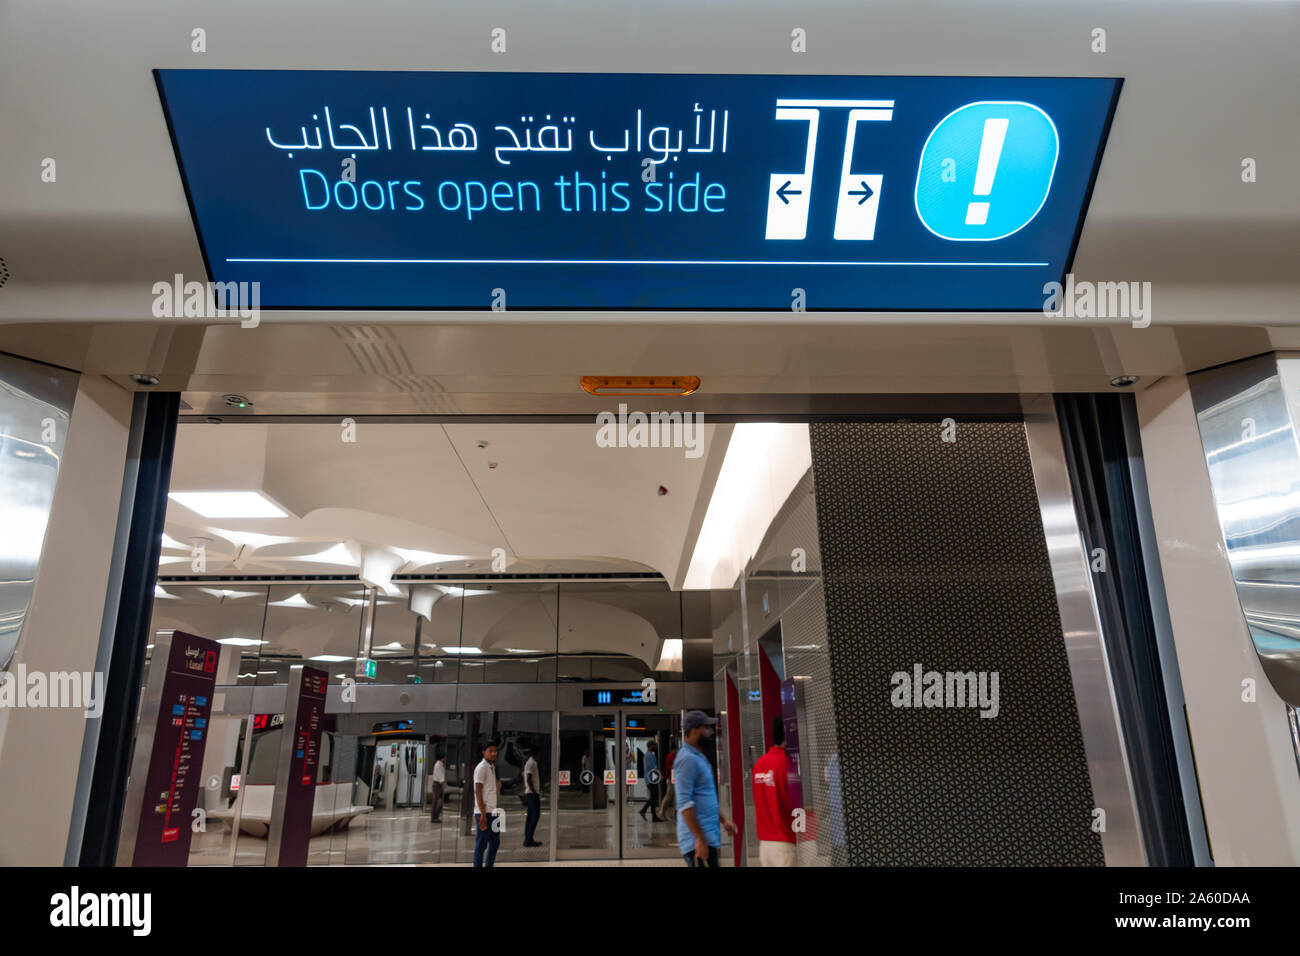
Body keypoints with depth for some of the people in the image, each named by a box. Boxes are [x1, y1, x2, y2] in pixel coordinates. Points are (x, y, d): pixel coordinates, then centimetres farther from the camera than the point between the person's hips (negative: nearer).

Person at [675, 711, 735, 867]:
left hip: (709, 837, 10)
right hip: (699, 841, -10)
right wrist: (700, 839, -22)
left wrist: (723, 820, 17)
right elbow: (684, 804, -21)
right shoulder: (688, 759, -16)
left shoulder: (699, 757, 17)